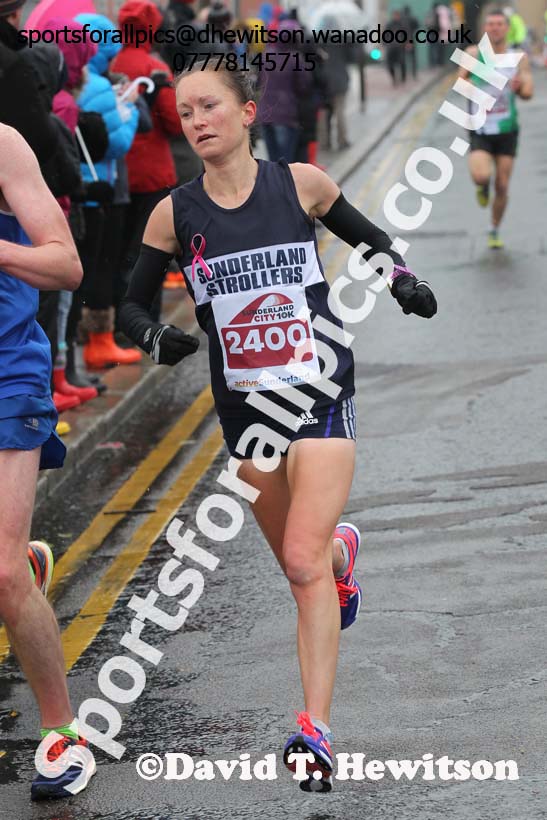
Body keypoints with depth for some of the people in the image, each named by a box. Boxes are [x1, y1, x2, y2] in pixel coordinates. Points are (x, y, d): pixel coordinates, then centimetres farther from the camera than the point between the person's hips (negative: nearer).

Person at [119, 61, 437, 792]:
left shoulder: (301, 184, -4)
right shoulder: (175, 214, -2)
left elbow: (360, 233, 14)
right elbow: (133, 303, 6)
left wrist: (400, 276, -3)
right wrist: (156, 338, -16)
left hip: (321, 392, -3)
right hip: (245, 407, 3)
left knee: (303, 561, -17)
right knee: (300, 564, 15)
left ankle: (316, 730, -16)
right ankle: (342, 549, 53)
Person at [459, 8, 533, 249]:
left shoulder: (519, 58, -2)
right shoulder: (474, 54, -5)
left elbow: (528, 93, -4)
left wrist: (519, 87, -27)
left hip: (507, 130, 2)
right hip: (480, 130, -1)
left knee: (502, 187, 3)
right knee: (481, 175, -24)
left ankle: (495, 231, 25)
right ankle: (483, 186, 15)